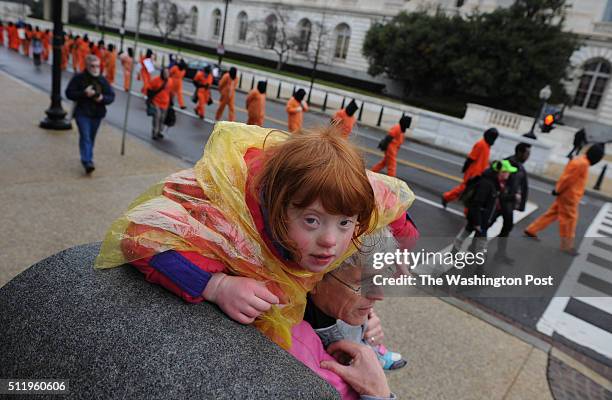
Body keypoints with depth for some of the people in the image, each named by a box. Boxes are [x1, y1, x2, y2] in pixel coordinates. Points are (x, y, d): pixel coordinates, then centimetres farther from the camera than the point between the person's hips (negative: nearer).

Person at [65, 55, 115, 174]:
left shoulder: (102, 80, 7)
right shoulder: (78, 78, -3)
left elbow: (111, 96, 6)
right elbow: (69, 93, -5)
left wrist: (102, 98, -15)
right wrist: (84, 93, -18)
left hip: (97, 114, 4)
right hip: (82, 113, -4)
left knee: (91, 138, 13)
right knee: (85, 137, -14)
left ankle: (88, 159, 28)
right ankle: (87, 162, -21)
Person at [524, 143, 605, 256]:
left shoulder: (580, 160, 11)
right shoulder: (583, 164, -22)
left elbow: (567, 177, 15)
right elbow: (568, 179, -23)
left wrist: (558, 189, 15)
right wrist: (558, 191, -16)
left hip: (566, 194, 10)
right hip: (569, 196, -10)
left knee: (552, 213, 15)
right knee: (569, 220, 1)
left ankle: (531, 230, 20)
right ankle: (567, 246, 13)